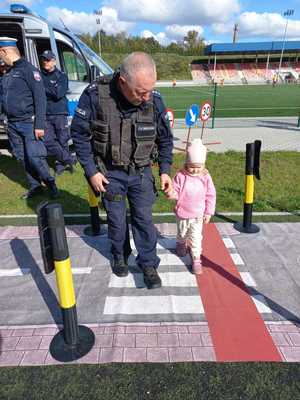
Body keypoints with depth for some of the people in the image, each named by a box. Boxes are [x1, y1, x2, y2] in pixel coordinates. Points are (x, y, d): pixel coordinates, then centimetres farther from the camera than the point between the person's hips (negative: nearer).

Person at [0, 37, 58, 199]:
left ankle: (50, 183, 9)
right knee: (22, 157, 10)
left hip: (28, 123, -8)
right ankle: (35, 186, 21)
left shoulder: (28, 69, -8)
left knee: (34, 157, -11)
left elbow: (40, 98, -15)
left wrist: (39, 125, -20)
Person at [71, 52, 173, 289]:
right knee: (116, 219, 12)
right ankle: (119, 256, 38)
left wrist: (165, 171, -3)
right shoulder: (95, 95, -20)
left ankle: (149, 264, 24)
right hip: (109, 172, -1)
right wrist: (92, 171, -10)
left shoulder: (154, 100, -13)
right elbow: (79, 134, -9)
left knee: (144, 218, 5)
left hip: (141, 172, 1)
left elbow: (165, 139, 2)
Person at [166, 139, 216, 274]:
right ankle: (181, 245, 54)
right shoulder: (180, 176, -14)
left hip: (198, 215, -1)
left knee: (196, 237, -2)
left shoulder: (205, 177, -9)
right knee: (182, 233, 24)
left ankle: (196, 259, 11)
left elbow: (210, 196, -2)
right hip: (182, 213, 1)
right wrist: (171, 194, -32)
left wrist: (208, 212, -2)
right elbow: (175, 191, -7)